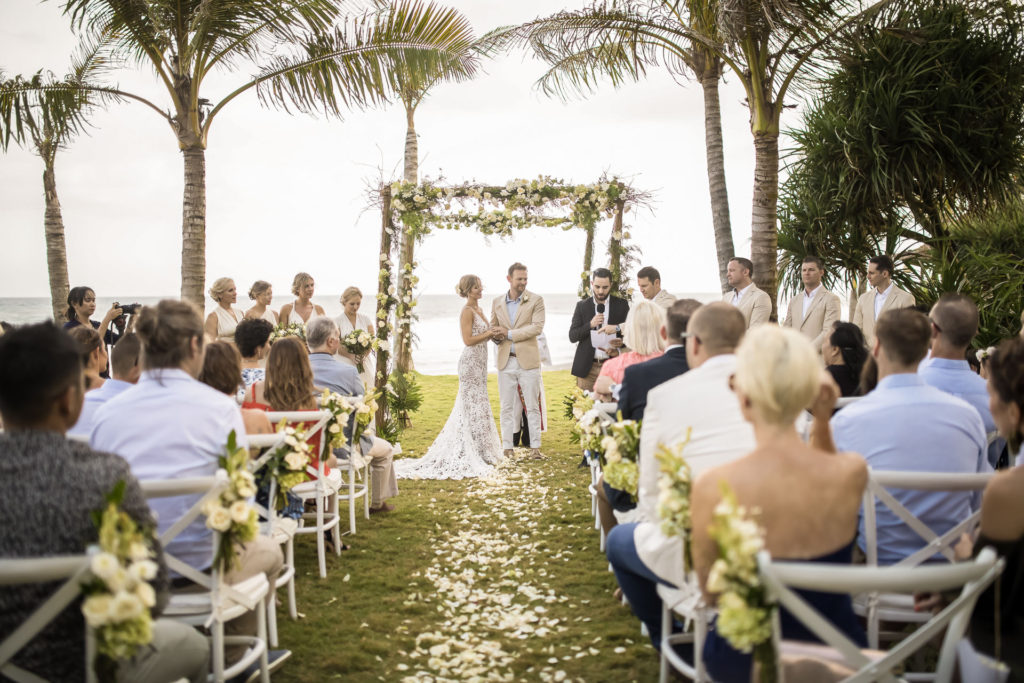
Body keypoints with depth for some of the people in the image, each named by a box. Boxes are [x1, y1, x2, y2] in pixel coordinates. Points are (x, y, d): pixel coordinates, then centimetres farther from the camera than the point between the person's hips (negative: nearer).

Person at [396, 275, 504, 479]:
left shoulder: (479, 310, 14)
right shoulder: (467, 311, -14)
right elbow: (468, 340, -20)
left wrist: (492, 333, 0)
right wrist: (488, 333, -11)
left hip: (479, 361, 9)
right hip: (471, 361, -9)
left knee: (472, 405, 14)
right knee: (474, 405, -5)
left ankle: (479, 452, 22)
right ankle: (475, 454, 0)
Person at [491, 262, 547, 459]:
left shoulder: (536, 300, -1)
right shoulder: (497, 302, 10)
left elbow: (537, 327, -12)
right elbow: (493, 328, 16)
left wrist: (509, 333, -14)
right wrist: (497, 337, -8)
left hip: (528, 360, -3)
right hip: (505, 361, 3)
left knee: (533, 406, 2)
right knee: (506, 407, 6)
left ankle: (535, 447, 8)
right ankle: (507, 448, 11)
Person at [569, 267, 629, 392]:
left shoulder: (621, 305, 6)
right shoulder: (582, 306, 8)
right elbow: (572, 336, 3)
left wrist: (617, 328, -14)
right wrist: (590, 325, -12)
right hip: (587, 367, 1)